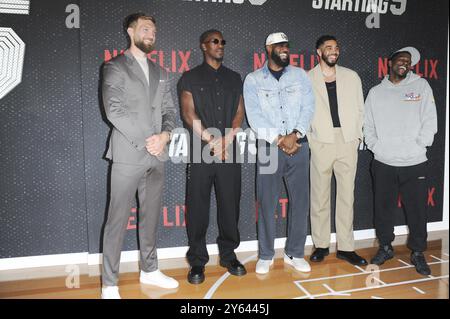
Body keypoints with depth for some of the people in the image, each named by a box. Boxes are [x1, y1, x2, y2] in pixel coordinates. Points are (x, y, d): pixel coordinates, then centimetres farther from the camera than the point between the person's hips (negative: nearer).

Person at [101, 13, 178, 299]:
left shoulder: (161, 73, 18)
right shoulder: (115, 67, 1)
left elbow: (170, 110, 12)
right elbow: (114, 110, -11)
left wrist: (164, 135, -8)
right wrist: (145, 142, -14)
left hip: (157, 156, 6)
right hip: (128, 155, -5)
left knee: (151, 218, 13)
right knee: (118, 220, -1)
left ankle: (149, 270, 27)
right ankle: (110, 283, 10)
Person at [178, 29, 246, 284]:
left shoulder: (234, 78, 17)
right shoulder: (190, 78, 7)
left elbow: (239, 113, 9)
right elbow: (189, 114, -3)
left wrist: (226, 141, -6)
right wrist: (212, 141, -10)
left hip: (229, 152, 3)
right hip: (201, 153, -2)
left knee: (230, 205, 6)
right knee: (198, 207, 1)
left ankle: (229, 255, 22)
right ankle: (198, 261, 14)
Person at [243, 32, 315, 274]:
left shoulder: (300, 75, 10)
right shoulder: (253, 80, 4)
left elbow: (308, 107, 2)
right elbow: (254, 116, -5)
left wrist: (295, 135, -12)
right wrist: (278, 140, -11)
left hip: (298, 145, 2)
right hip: (268, 146, -2)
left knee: (300, 200, 5)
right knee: (267, 202, 1)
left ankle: (294, 253, 21)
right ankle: (265, 255, 17)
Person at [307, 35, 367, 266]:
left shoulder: (351, 77, 10)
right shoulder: (308, 79, 2)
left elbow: (360, 109, 12)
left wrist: (358, 136, 4)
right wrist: (309, 138, -3)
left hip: (348, 143, 2)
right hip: (321, 143, -2)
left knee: (346, 195, 5)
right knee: (320, 196, 4)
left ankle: (346, 247, 15)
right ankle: (321, 245, 17)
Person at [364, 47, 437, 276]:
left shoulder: (421, 86, 5)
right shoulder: (376, 92, 9)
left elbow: (430, 121, 0)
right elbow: (368, 125, 10)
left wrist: (419, 145, -7)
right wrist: (375, 146, -2)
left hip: (415, 163, -1)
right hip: (383, 163, 1)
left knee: (417, 210, 5)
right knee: (383, 208, 11)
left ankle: (417, 253, 23)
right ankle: (385, 247, 29)